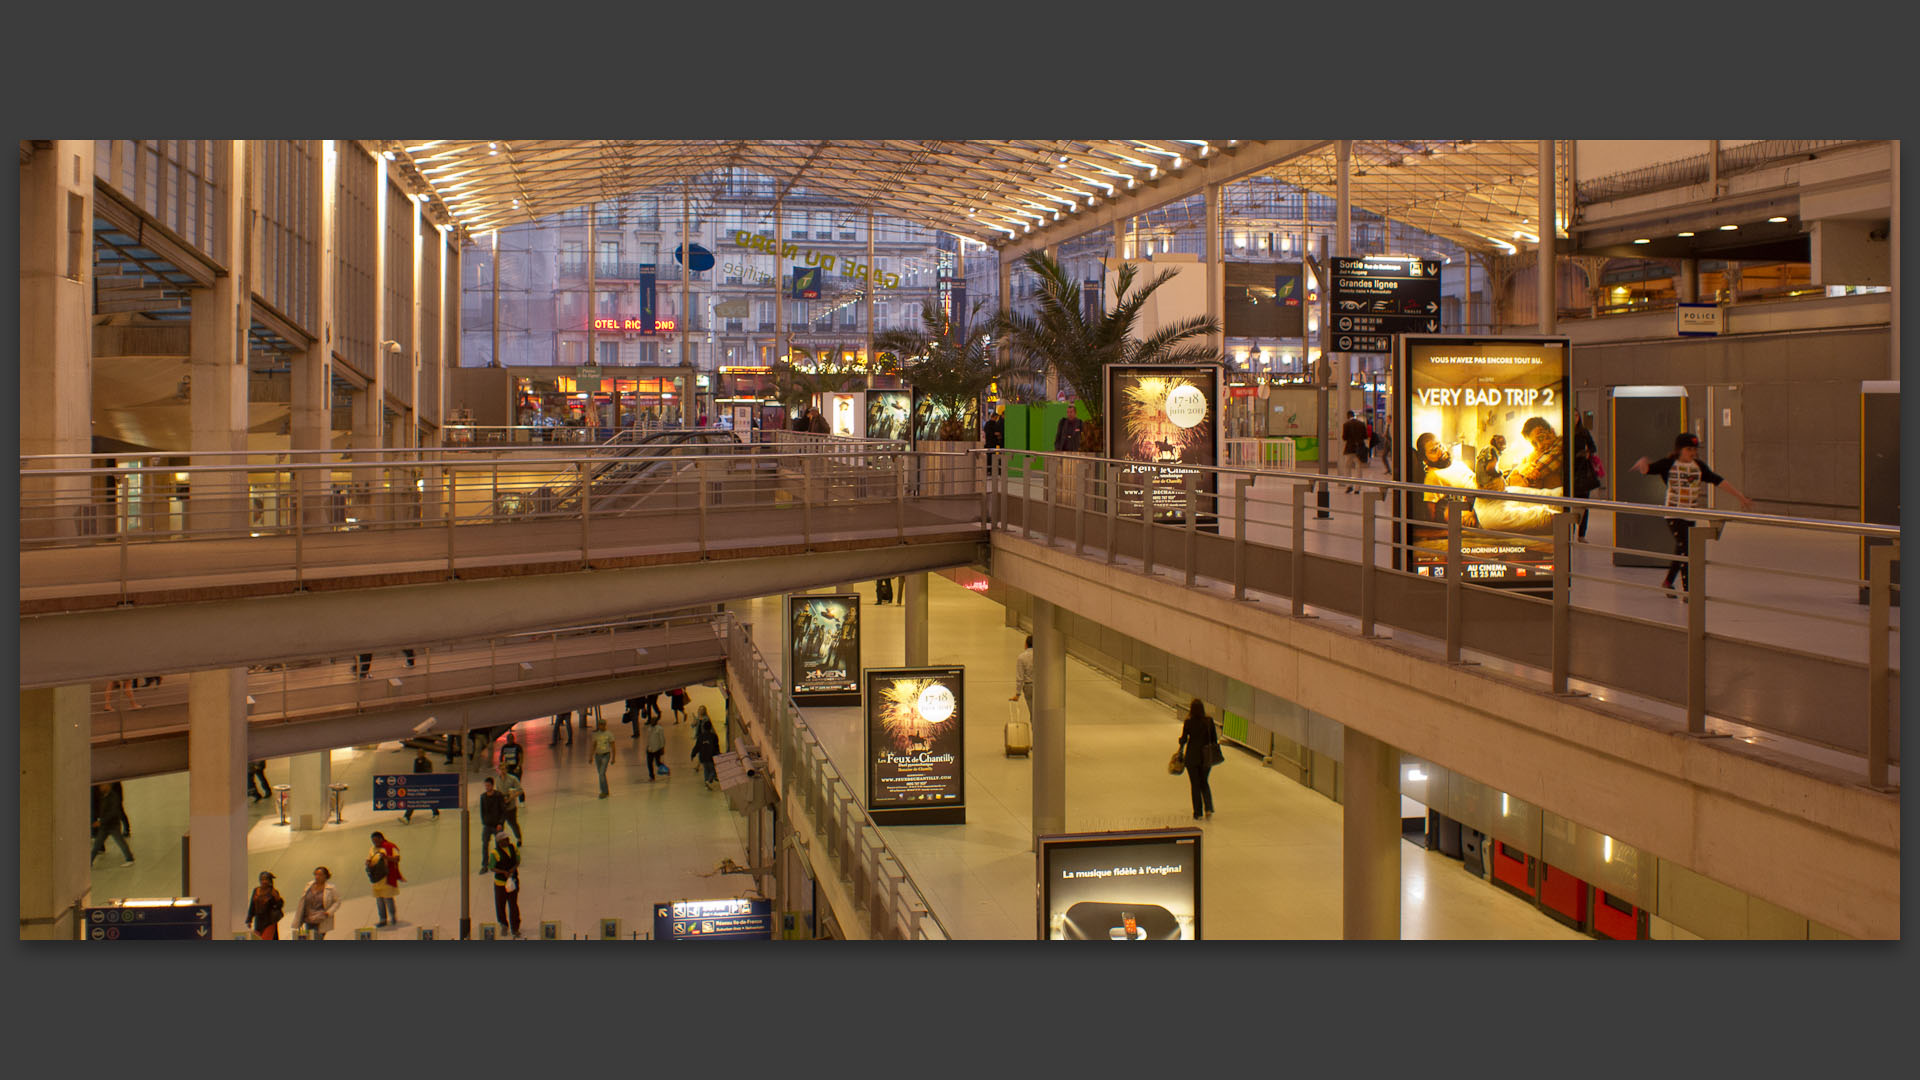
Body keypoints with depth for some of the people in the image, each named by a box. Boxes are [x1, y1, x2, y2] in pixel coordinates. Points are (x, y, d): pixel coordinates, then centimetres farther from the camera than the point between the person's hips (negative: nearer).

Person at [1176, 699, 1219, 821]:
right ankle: (1208, 808, 4)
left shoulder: (1188, 722, -14)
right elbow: (1214, 738, 1)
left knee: (1195, 784, 8)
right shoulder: (1209, 721, -6)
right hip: (1206, 756, 2)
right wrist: (1212, 751, 15)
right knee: (1204, 782, 20)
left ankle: (1197, 813, 10)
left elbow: (1183, 739, -9)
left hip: (1192, 756, -2)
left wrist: (1180, 752, 5)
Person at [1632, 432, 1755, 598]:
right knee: (1684, 549, -12)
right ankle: (1687, 589, -8)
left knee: (1681, 551, 13)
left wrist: (1740, 497, 6)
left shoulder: (1699, 466, 6)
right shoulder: (1669, 464, -5)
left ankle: (1668, 582, 31)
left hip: (1691, 514, 5)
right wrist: (1643, 464, -38)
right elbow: (1647, 469, -12)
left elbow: (1718, 481, 7)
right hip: (1674, 514, -5)